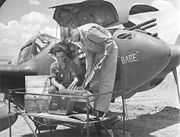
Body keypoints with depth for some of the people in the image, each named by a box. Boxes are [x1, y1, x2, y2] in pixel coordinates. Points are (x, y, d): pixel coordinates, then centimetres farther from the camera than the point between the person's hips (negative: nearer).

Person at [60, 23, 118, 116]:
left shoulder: (89, 32, -30)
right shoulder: (80, 39, -2)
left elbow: (109, 41, -26)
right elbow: (89, 53, 2)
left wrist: (104, 56, -25)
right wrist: (89, 69, -5)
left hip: (109, 50, -9)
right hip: (98, 52, 9)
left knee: (106, 80, -11)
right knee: (94, 80, 6)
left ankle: (101, 110, -10)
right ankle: (94, 108, 12)